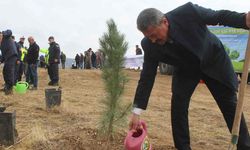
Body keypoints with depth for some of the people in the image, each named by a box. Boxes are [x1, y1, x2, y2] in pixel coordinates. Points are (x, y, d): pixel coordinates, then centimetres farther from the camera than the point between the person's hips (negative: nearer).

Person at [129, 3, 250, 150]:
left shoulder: (188, 12, -35)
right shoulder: (150, 45, -25)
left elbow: (221, 16, -21)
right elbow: (147, 77, -19)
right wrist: (136, 113, -20)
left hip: (213, 60, -1)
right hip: (185, 69, 2)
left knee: (230, 105, 4)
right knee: (178, 105, -13)